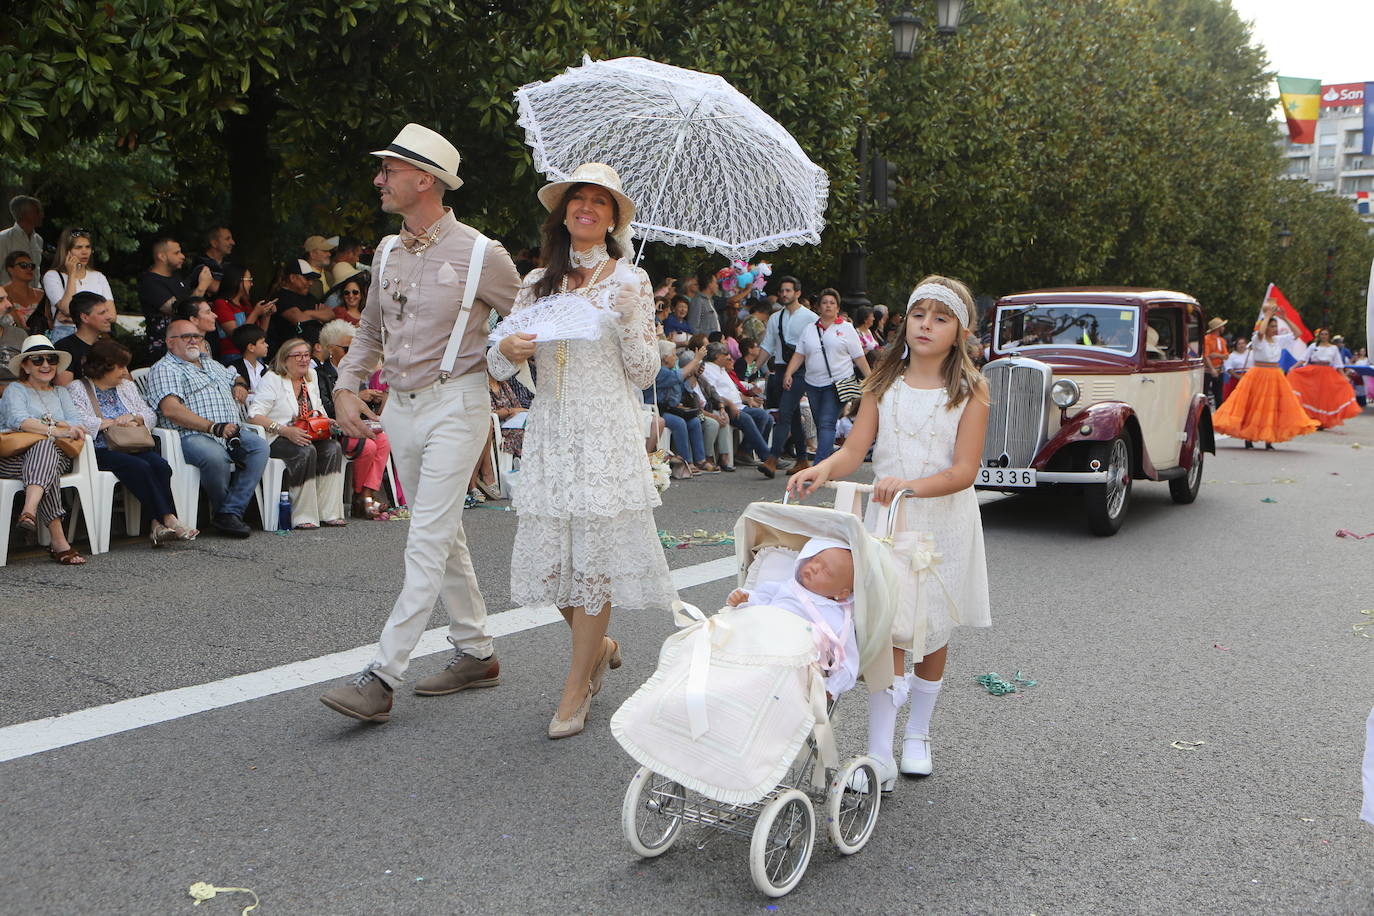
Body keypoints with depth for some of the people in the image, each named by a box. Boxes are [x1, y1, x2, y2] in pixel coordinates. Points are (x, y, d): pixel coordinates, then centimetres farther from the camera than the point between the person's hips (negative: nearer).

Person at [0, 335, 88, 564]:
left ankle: (29, 511, -58)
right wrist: (57, 431, -21)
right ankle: (58, 540, -51)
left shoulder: (61, 393, 30)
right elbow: (19, 420, -8)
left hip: (59, 454, 3)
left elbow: (77, 424, 12)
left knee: (46, 447, -35)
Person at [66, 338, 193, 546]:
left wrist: (134, 418, -3)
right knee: (140, 467, -33)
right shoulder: (77, 389, 6)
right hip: (101, 450, -5)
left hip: (133, 447, 5)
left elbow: (150, 415, 19)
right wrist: (113, 422, -8)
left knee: (160, 465, -27)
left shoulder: (127, 386, 25)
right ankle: (168, 519, -34)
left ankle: (158, 525, -34)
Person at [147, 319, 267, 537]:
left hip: (232, 431, 7)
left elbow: (235, 378, 48)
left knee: (259, 445, -22)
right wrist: (213, 427, -19)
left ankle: (230, 512, -23)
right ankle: (222, 510, -11)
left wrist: (240, 385, 20)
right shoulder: (165, 369, 3)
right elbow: (171, 409, -13)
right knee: (216, 457, -38)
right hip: (191, 436, -7)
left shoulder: (210, 364, 29)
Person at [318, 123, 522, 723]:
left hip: (456, 404, -7)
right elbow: (369, 329, 21)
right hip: (401, 408, 7)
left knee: (428, 540, -11)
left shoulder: (479, 254, -8)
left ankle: (382, 677, -14)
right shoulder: (387, 252, 11)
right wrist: (346, 387, 10)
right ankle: (476, 653, 24)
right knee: (443, 537, 13)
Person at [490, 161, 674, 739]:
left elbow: (645, 373, 0)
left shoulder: (630, 281, 3)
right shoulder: (538, 283, 12)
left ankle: (576, 688, 7)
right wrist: (507, 349, -12)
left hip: (608, 431, -3)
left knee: (595, 554, -5)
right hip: (550, 430, 4)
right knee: (549, 551, 3)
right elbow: (498, 367, 10)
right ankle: (599, 646, 31)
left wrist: (626, 322, -15)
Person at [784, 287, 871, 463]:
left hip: (837, 383, -5)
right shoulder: (810, 330, 13)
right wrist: (788, 373, -5)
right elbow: (799, 354, 9)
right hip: (813, 384, 5)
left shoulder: (846, 328, 5)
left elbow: (859, 357, 4)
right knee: (820, 426, 8)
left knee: (827, 424, -16)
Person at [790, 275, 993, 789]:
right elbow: (854, 450, -3)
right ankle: (879, 756, -7)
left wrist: (912, 485, -31)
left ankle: (918, 737, 31)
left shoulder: (970, 391, -5)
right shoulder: (883, 383, 5)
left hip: (945, 520, -1)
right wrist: (822, 470, -25)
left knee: (934, 632, 11)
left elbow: (965, 470, -14)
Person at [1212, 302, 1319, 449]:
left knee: (1273, 408, 3)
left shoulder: (1279, 340, 8)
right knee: (1254, 407, -2)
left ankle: (1268, 440, 8)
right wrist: (1267, 315, -17)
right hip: (1258, 375, -5)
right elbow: (1260, 332, -30)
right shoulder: (1258, 339, -7)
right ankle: (1248, 439, 5)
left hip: (1275, 378, 5)